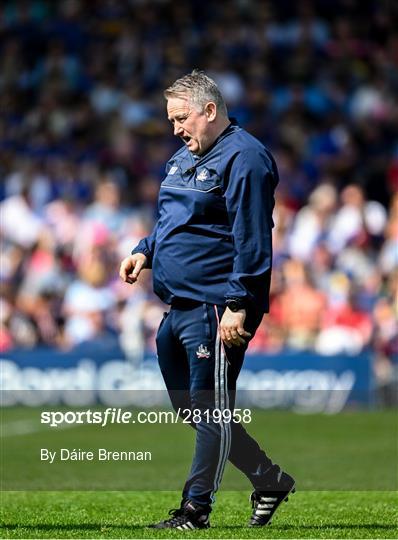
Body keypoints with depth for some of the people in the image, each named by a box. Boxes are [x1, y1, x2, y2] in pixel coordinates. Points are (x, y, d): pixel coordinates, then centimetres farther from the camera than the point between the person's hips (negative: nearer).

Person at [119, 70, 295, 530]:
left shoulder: (243, 157, -12)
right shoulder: (183, 158, 19)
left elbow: (251, 238, -18)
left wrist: (238, 306, -22)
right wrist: (145, 252, 11)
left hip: (215, 311, -11)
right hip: (178, 310, 11)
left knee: (210, 410, -3)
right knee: (190, 408, 13)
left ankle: (195, 509, 1)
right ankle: (270, 482, 23)